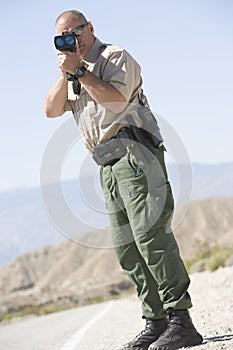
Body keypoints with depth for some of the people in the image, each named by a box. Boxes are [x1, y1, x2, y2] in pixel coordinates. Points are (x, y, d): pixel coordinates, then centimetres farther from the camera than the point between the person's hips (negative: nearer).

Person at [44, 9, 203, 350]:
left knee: (150, 233, -18)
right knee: (126, 247, 3)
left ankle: (181, 320, -20)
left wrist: (78, 70, -11)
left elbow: (116, 97, -15)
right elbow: (52, 110, 13)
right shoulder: (75, 73, 25)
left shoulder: (115, 56, 3)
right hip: (108, 164, 9)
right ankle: (156, 322, 6)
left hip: (134, 151, -8)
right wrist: (66, 74, 0)